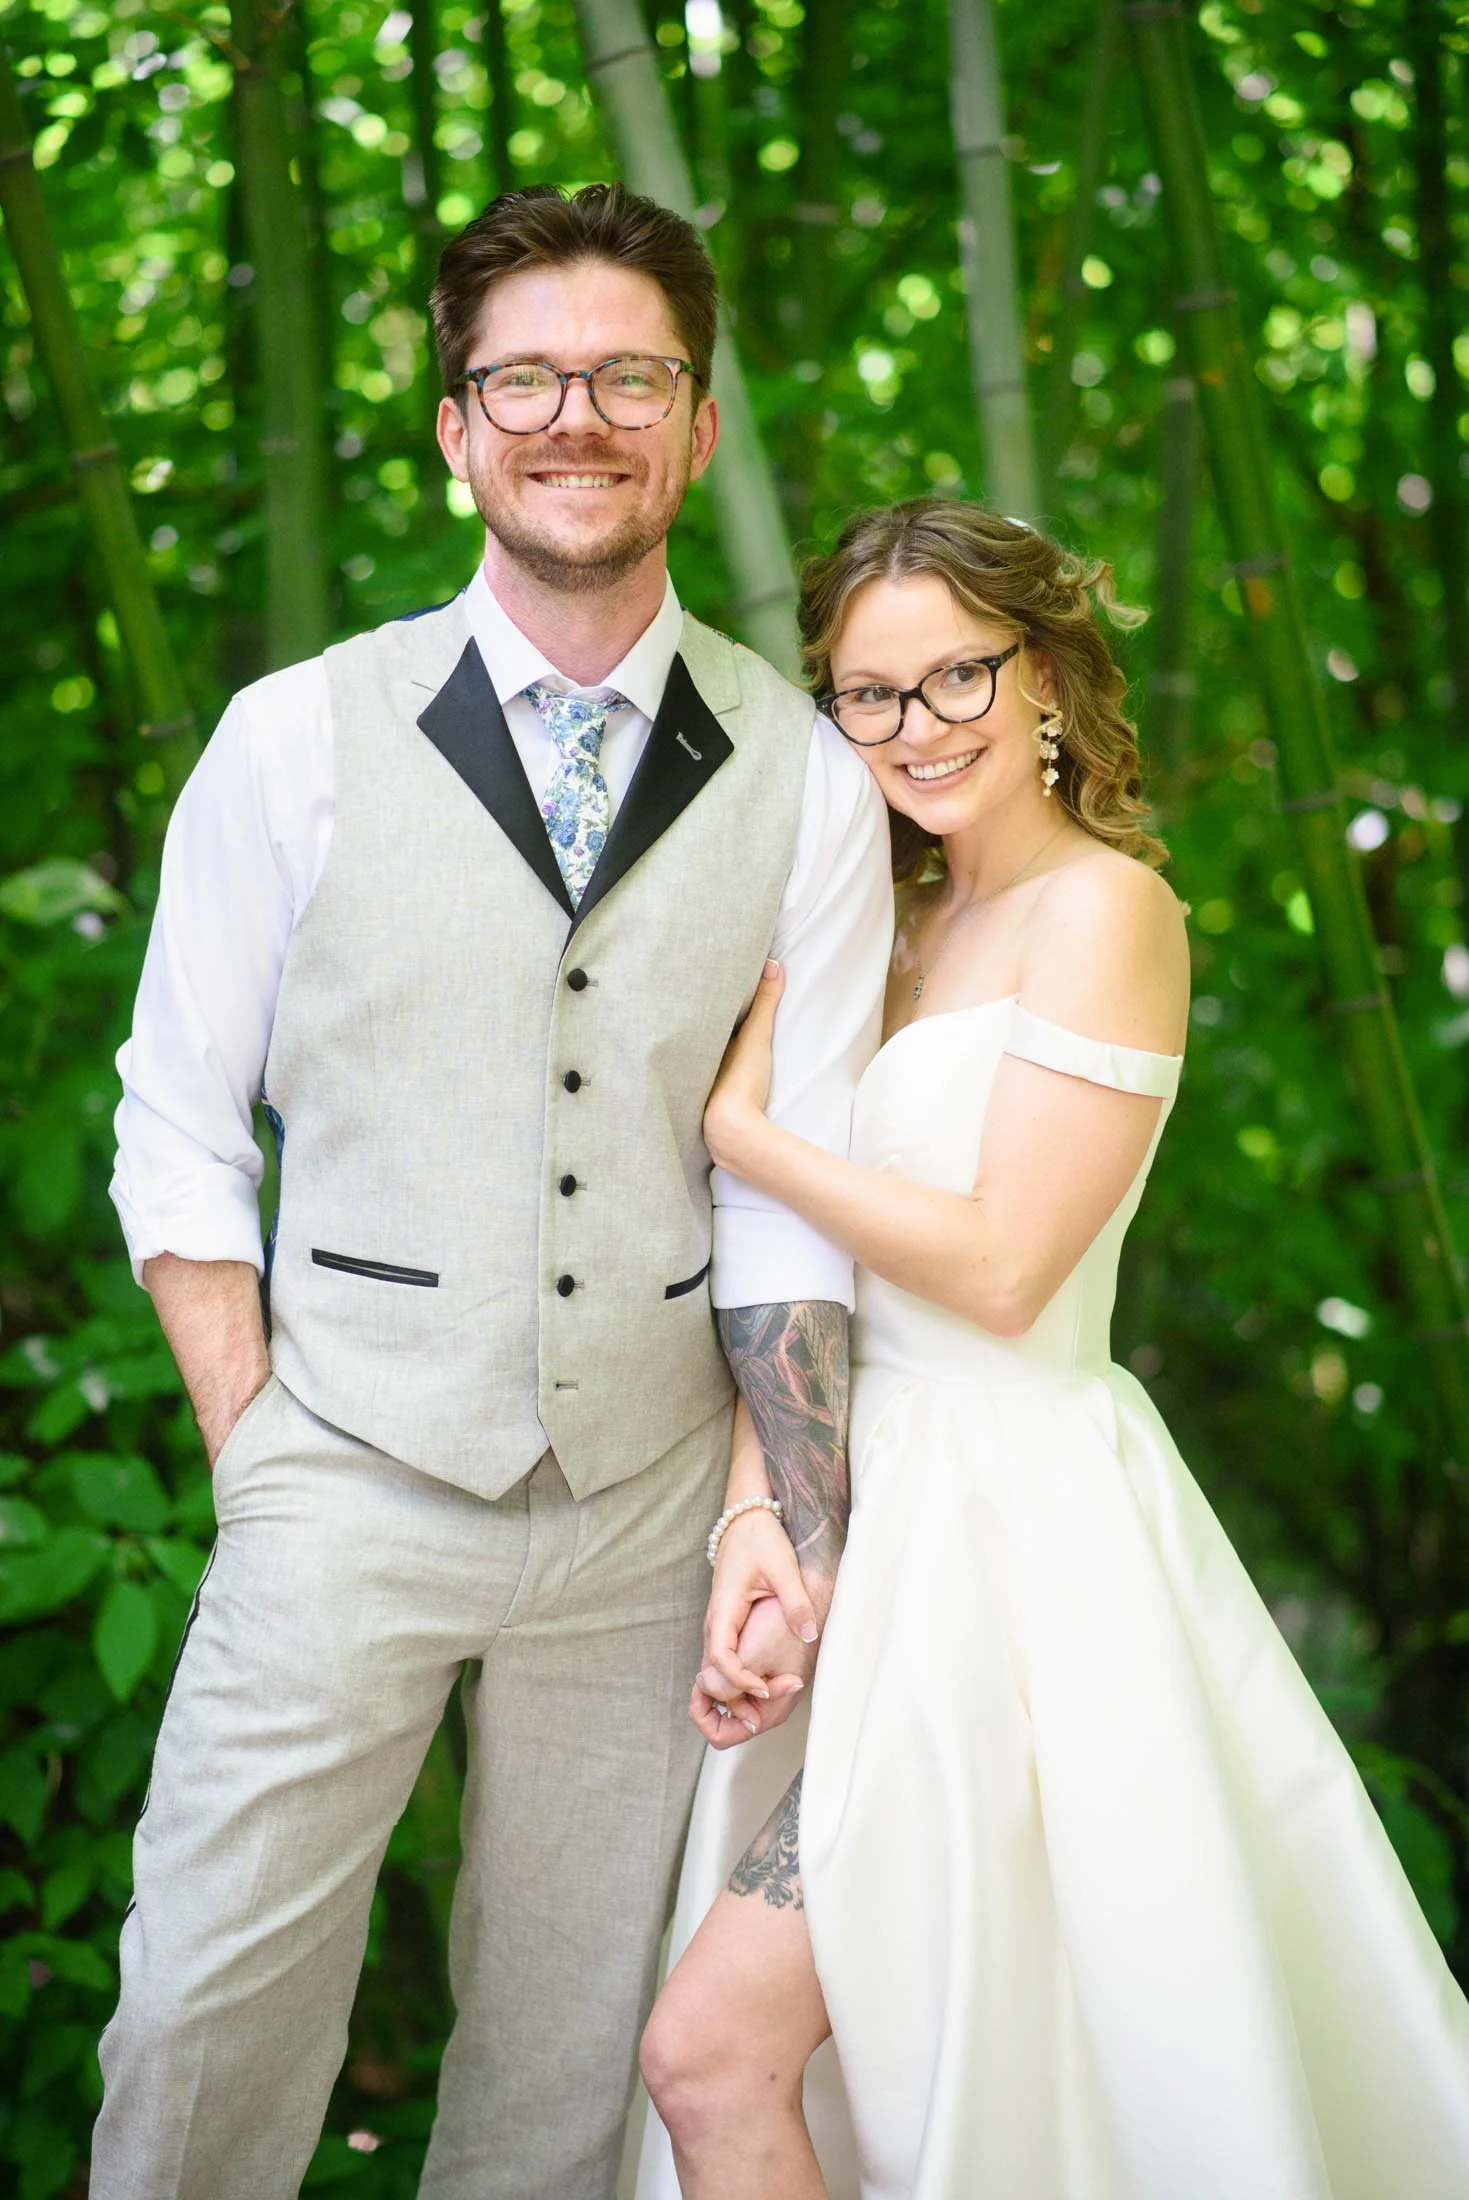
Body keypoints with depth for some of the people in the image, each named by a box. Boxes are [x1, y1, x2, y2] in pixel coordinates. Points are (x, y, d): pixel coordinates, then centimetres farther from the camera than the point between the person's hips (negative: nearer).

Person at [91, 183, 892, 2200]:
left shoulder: (807, 784, 0)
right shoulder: (298, 741, -2)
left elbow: (791, 1194, 2)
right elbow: (180, 1128, 2)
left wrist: (793, 1544, -4)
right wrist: (258, 1456, -5)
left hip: (647, 1505, 2)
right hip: (350, 1483, -1)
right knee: (210, 2027, 1)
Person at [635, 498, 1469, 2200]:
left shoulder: (1104, 905, -10)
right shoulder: (898, 927, 14)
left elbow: (1001, 1265, -17)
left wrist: (735, 1129, -10)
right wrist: (754, 1527, -6)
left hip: (1009, 1532, -8)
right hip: (875, 1507, 8)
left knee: (712, 2050, -10)